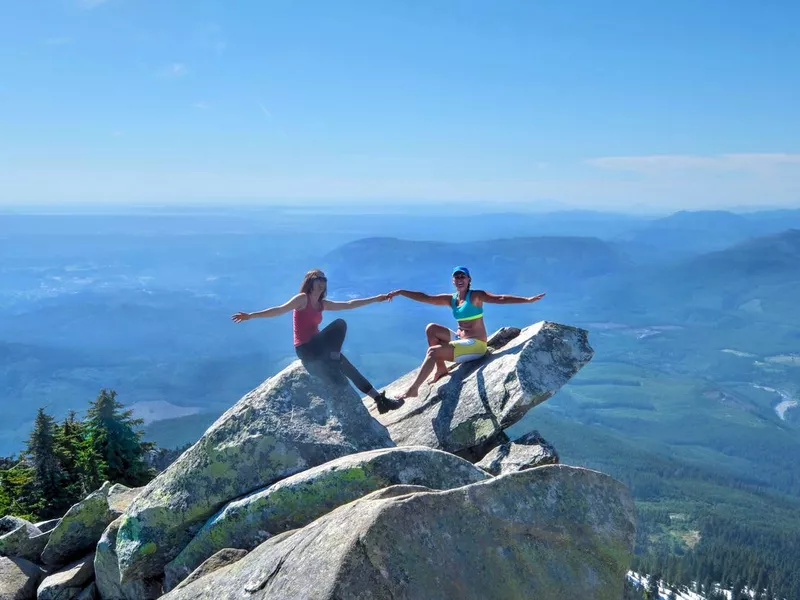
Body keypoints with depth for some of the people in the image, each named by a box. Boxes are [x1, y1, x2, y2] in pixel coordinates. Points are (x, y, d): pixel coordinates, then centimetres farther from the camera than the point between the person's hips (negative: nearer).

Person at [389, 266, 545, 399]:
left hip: (475, 344, -7)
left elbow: (500, 299, -18)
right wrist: (401, 292, 4)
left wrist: (528, 299, -29)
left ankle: (413, 389, -15)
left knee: (433, 351, -19)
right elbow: (425, 298, 9)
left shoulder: (476, 296, -8)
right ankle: (441, 369, 5)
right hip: (461, 339, 7)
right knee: (431, 328, 3)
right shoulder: (451, 299, 10)